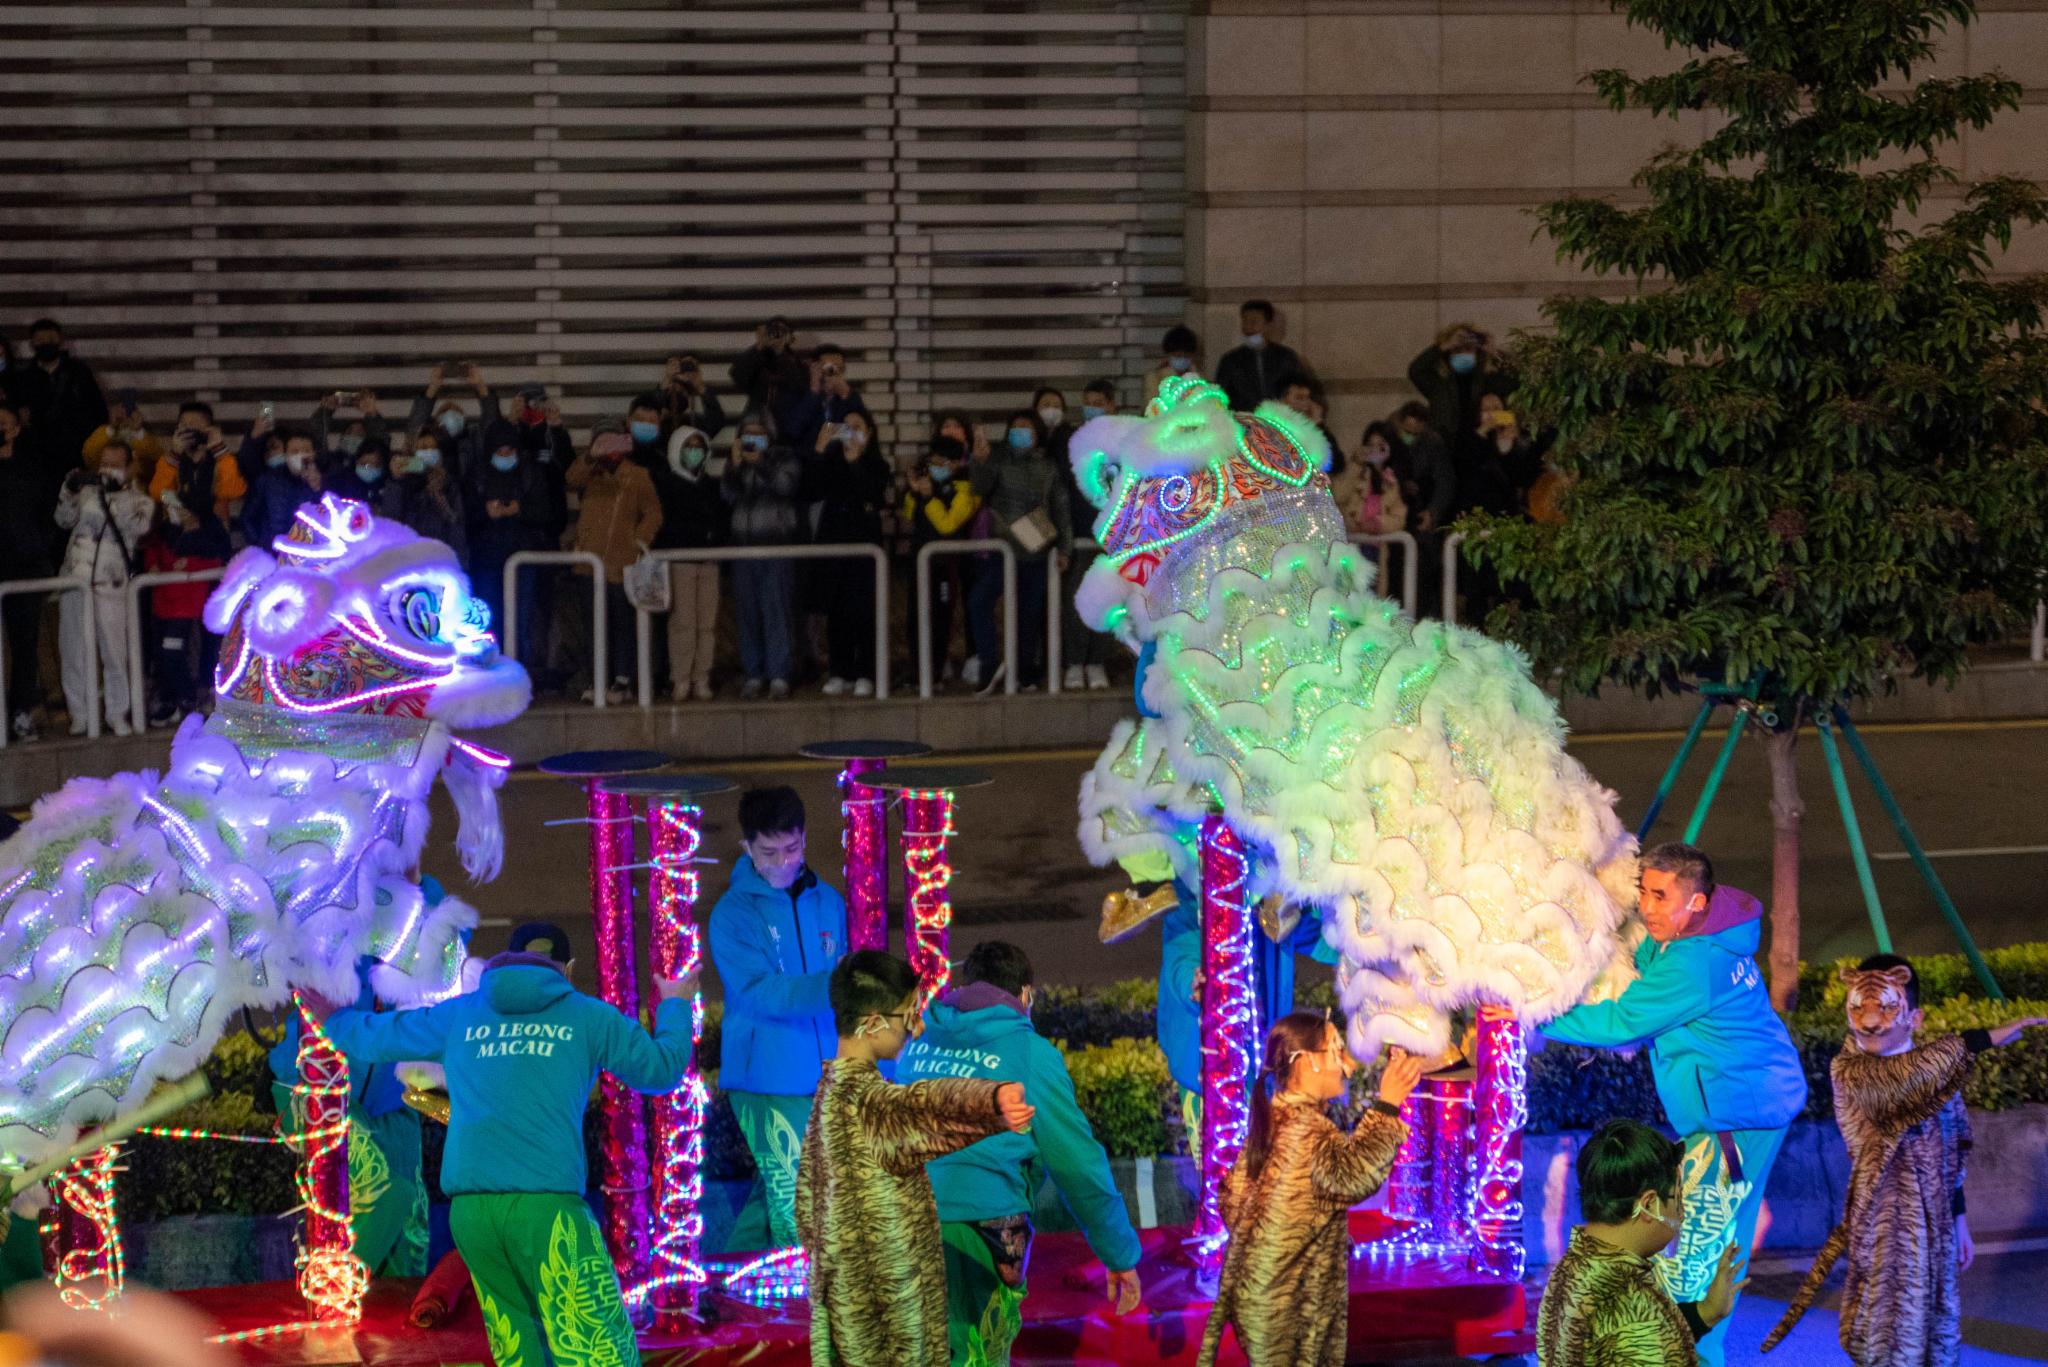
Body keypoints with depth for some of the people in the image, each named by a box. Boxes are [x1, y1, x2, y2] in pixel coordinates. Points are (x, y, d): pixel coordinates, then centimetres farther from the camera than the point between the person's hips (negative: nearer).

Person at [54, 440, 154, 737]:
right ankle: (80, 714, 13)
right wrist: (69, 491, -12)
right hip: (75, 578, 3)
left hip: (111, 583, -3)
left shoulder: (139, 500, 7)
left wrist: (115, 495, -23)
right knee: (74, 649, 4)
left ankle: (117, 714, 8)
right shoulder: (87, 492, 14)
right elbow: (64, 520, 5)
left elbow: (138, 525, -11)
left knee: (114, 650, -4)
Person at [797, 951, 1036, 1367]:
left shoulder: (831, 1088, 8)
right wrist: (993, 1100, -65)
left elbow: (807, 1199, 17)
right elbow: (923, 1105, -46)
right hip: (888, 1308, -9)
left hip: (847, 1295, 9)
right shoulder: (863, 1099, -22)